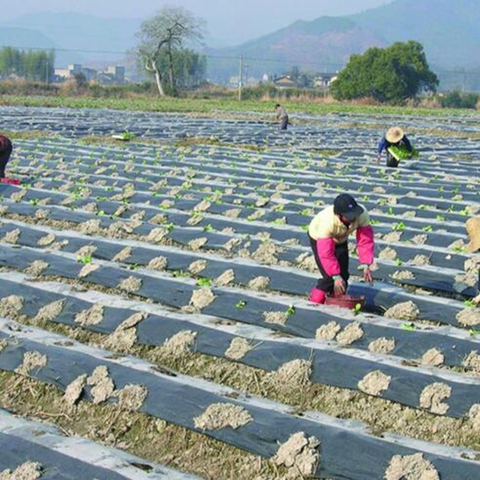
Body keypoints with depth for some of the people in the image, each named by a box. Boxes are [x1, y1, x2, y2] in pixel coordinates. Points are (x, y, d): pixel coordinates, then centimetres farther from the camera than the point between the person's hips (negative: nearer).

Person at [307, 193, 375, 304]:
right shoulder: (327, 222, -44)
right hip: (319, 238, -4)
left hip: (340, 239, 4)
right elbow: (326, 254, -39)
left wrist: (365, 265, -34)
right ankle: (315, 303, 2)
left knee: (343, 274, 1)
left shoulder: (362, 214, -35)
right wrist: (335, 276, -38)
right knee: (329, 276, -15)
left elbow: (365, 241, -27)